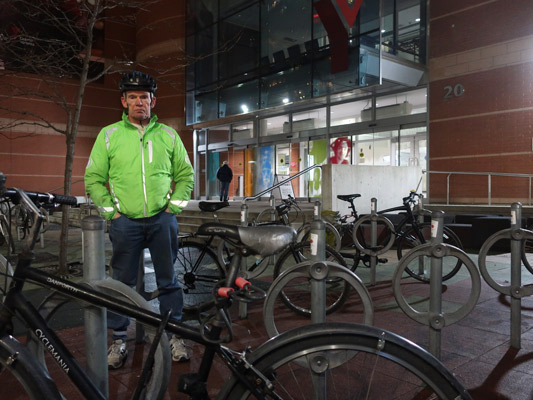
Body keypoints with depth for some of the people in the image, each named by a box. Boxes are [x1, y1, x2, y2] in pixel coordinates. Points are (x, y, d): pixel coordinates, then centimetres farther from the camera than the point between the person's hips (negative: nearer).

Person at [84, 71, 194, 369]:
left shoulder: (168, 135, 7)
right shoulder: (109, 135, 5)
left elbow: (186, 175, 11)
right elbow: (93, 179, 6)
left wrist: (173, 207, 1)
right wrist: (110, 210, -2)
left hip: (162, 219, 1)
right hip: (125, 221, 0)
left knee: (168, 280, 8)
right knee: (122, 282, 7)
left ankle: (175, 336, 21)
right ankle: (119, 339, 23)